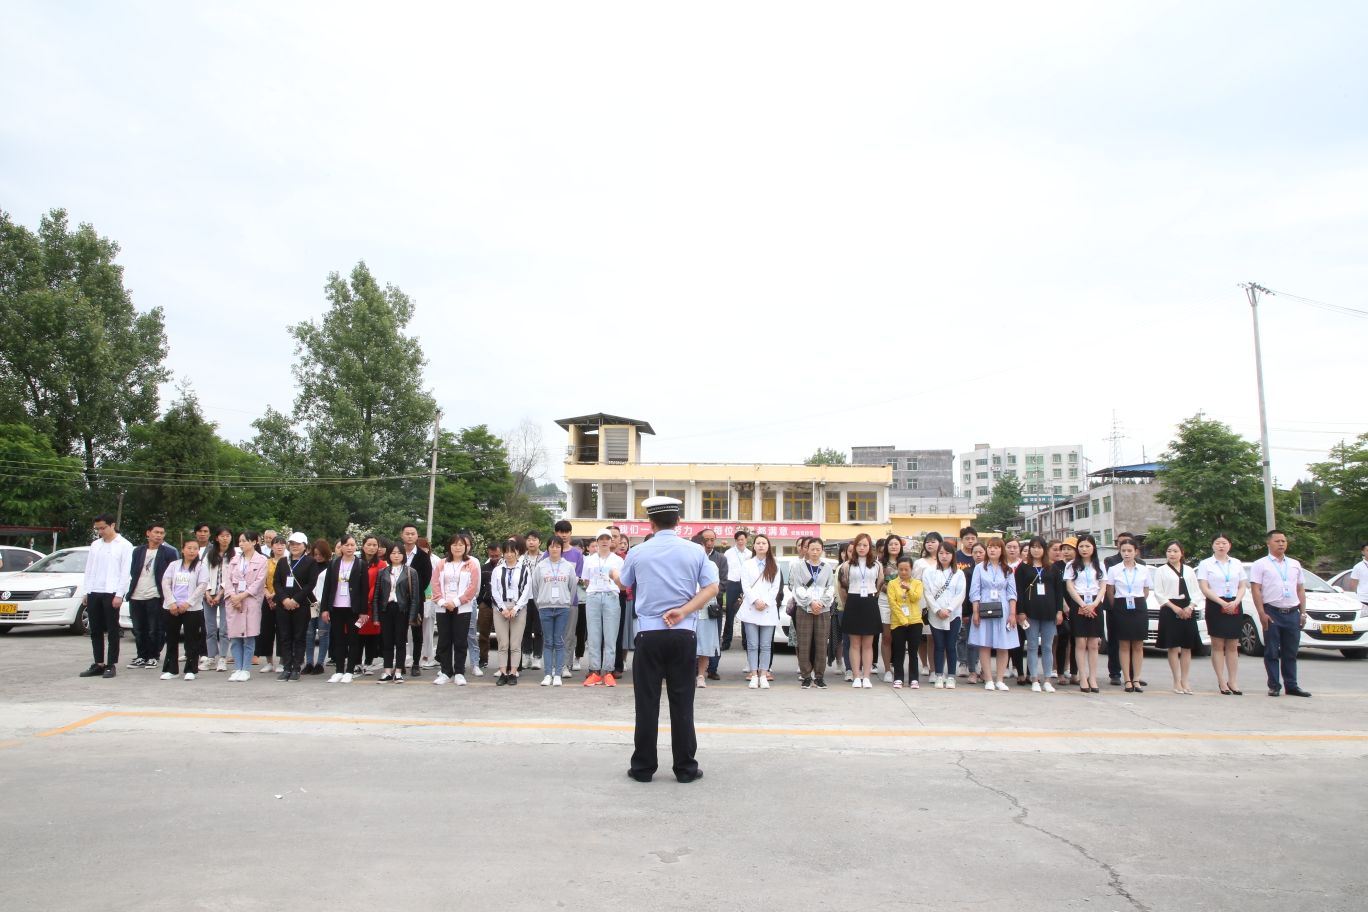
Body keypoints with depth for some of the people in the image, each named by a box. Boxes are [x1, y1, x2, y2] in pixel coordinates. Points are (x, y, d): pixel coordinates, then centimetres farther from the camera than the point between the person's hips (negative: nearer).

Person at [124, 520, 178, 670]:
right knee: (138, 630, 10)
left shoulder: (169, 552, -1)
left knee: (154, 630, 1)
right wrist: (129, 591, 7)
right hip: (136, 596, 4)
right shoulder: (138, 551, 11)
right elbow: (132, 572, 15)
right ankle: (142, 656, 20)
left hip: (154, 597, -4)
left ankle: (153, 656, 11)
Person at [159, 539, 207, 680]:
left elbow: (201, 586, -5)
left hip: (192, 609, -3)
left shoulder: (200, 566, 2)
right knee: (171, 639, 8)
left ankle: (190, 670, 6)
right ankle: (171, 669, 16)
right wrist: (172, 603, -9)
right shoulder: (173, 565, 10)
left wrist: (187, 603, -13)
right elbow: (165, 584, 3)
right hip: (171, 608, 3)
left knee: (192, 640, 0)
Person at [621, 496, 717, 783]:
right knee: (682, 702, 6)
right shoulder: (695, 551, 1)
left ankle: (643, 767, 13)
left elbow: (626, 585, 17)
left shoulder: (637, 553, 0)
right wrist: (683, 611, -9)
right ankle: (686, 768, 12)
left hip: (649, 633, 0)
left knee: (647, 702, 6)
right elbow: (712, 589, -4)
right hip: (683, 634, 1)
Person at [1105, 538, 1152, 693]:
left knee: (1138, 646, 4)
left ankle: (1136, 679, 11)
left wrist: (1138, 602, 7)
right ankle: (1128, 680, 5)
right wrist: (1116, 608, 2)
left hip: (1139, 607, 1)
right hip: (1121, 607, -1)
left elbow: (1146, 591, 13)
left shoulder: (1144, 570, 4)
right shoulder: (1114, 570, 0)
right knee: (1124, 646, 1)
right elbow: (1110, 592, 4)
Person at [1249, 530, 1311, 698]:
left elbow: (1301, 589, 17)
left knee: (1291, 653, 9)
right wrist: (1262, 613, -13)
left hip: (1292, 613, 4)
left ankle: (1291, 685, 16)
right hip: (1272, 613, -4)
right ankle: (1274, 686, 5)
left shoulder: (1294, 564, 15)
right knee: (1272, 652, 0)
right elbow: (1256, 590, -5)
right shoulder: (1260, 564, 0)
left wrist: (1303, 612, 10)